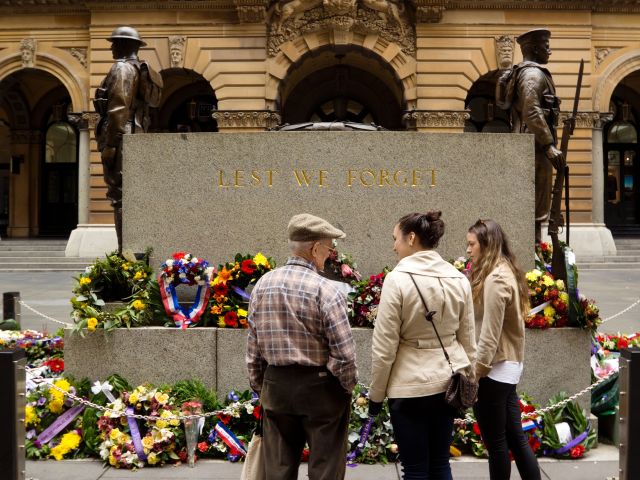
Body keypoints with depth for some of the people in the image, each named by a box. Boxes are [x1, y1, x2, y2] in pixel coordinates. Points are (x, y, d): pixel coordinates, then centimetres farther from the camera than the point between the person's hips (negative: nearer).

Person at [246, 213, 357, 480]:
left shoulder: (262, 285, 1)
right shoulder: (324, 290, -15)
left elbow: (253, 348, 7)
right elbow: (344, 352, -16)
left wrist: (260, 388, 16)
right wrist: (347, 387, 0)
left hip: (276, 384, 5)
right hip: (320, 387, -5)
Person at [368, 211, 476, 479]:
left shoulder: (398, 279, -14)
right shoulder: (459, 279, 2)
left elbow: (384, 346, -12)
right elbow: (468, 340, 8)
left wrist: (376, 393, -2)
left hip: (409, 385, -5)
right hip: (447, 381, 5)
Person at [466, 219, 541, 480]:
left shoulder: (495, 279, -18)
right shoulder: (507, 272, 11)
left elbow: (489, 336, -20)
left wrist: (474, 374, -15)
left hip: (493, 370, -9)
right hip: (508, 366, 9)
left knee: (496, 442, 3)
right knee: (515, 437, 13)